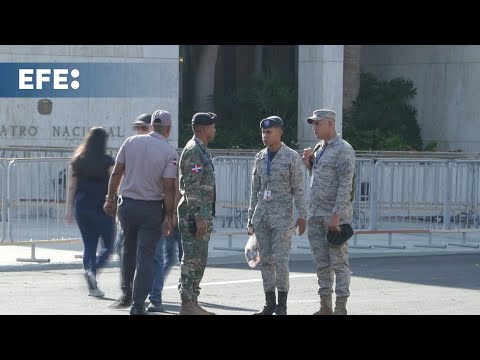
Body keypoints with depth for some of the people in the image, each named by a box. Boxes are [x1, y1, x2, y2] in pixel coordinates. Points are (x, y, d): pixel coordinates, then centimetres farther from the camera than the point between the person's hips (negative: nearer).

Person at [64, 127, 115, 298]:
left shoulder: (78, 161, 5)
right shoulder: (107, 161, -8)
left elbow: (72, 187, 6)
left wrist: (69, 209, 10)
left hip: (82, 208, 5)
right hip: (102, 208, -4)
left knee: (89, 246, 10)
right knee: (108, 245, 6)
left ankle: (92, 286, 7)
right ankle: (93, 270, -17)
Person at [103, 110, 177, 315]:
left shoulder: (130, 142, 0)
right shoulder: (169, 153, -10)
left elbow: (117, 173, 2)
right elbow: (168, 188, -12)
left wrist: (110, 199, 13)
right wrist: (169, 217, -7)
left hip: (126, 204, 3)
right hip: (151, 209, -3)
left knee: (128, 250, 22)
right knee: (145, 255, 0)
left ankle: (126, 293, 30)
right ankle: (138, 304, -3)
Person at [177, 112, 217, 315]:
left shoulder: (201, 150, 18)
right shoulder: (193, 151, -14)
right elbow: (192, 188, -21)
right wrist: (199, 217, -23)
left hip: (202, 216, 10)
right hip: (194, 215, -10)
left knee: (198, 260, 12)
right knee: (192, 260, -8)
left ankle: (192, 303, 16)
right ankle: (187, 305, -6)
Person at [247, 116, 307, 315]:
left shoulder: (292, 157, -3)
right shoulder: (260, 157, 12)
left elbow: (298, 189, -5)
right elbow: (255, 189, 15)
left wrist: (302, 216, -9)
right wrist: (250, 218, 13)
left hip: (282, 216, -5)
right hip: (261, 215, 5)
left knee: (280, 261, -9)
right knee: (265, 261, 6)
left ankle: (282, 305, -2)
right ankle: (269, 304, 12)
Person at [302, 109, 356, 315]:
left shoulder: (343, 150, -9)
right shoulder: (318, 149, 16)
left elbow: (345, 185, -16)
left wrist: (336, 215, -22)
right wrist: (309, 164, 8)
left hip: (335, 215, -8)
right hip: (316, 214, 8)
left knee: (339, 263, -5)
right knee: (321, 263, 9)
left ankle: (341, 308, -3)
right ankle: (325, 306, 14)